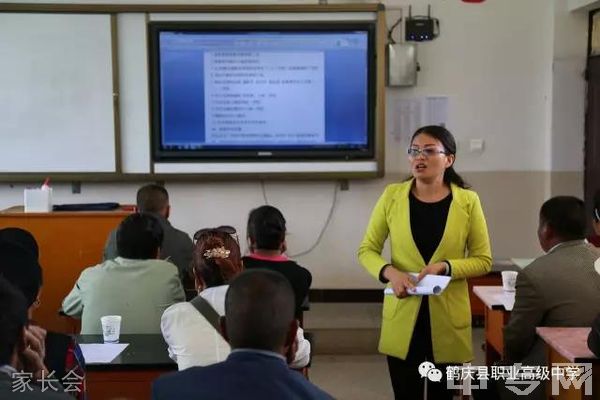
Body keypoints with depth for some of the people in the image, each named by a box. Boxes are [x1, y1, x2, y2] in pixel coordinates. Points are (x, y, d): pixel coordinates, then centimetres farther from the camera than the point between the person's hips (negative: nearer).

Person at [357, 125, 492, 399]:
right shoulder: (392, 196, -1)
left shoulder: (467, 201, -4)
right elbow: (366, 250, 4)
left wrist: (446, 267, -16)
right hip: (402, 317, 0)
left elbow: (483, 260, 2)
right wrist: (389, 272, -16)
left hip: (448, 318, 0)